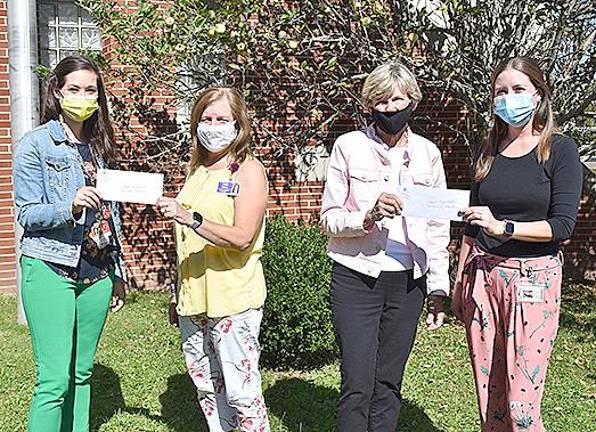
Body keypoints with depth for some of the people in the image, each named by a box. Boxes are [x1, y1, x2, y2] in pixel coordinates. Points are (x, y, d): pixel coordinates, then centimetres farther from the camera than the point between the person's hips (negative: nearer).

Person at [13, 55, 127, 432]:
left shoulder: (100, 144, 13)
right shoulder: (35, 145, -3)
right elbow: (27, 213, -8)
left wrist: (118, 273, 17)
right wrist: (70, 207, -27)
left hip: (96, 273, 6)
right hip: (50, 271, -5)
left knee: (82, 372, 11)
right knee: (55, 379, -8)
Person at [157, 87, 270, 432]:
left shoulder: (249, 170, -7)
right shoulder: (198, 170, 15)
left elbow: (241, 237, -18)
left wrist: (189, 218, -27)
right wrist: (179, 294, 19)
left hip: (234, 299, -7)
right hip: (193, 298, 7)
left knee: (241, 391, -4)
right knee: (207, 387, 14)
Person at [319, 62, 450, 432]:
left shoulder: (427, 153, 8)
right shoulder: (349, 146, 1)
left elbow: (438, 228, 10)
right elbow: (329, 218, 0)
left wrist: (438, 290, 5)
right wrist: (368, 217, -19)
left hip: (408, 282, 3)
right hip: (357, 278, -2)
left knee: (388, 386, 10)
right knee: (357, 387, -5)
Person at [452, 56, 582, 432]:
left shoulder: (560, 150, -2)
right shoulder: (489, 152, 11)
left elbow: (563, 224, -10)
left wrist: (503, 227, -21)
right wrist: (459, 283, 15)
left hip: (534, 278, -4)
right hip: (482, 275, 4)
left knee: (521, 401, -5)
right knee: (488, 394, 7)